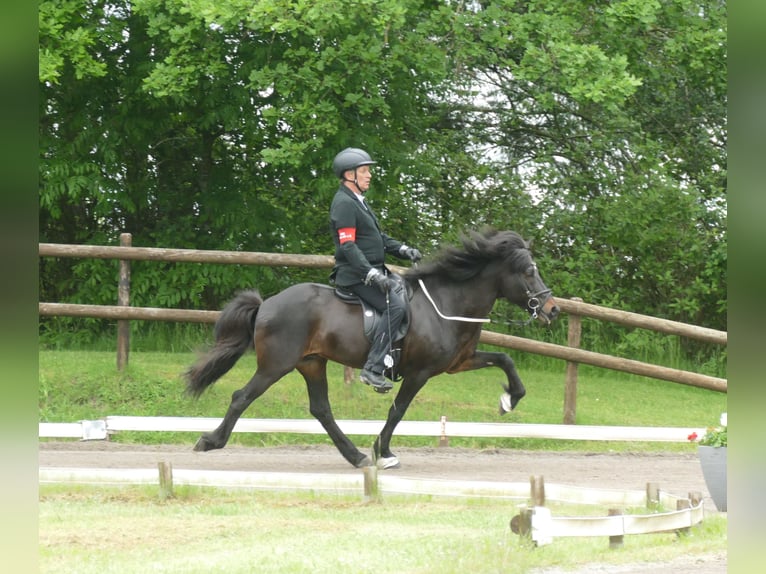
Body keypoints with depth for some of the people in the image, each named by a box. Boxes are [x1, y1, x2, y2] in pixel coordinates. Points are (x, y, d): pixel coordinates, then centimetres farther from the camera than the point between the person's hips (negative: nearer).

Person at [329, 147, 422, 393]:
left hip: (373, 271, 11)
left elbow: (378, 238, 25)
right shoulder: (344, 203, -13)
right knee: (396, 306, -25)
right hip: (355, 276, -11)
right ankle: (373, 369, -28)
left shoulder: (358, 202, 20)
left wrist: (404, 250, 10)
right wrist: (372, 274, -29)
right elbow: (348, 246, -22)